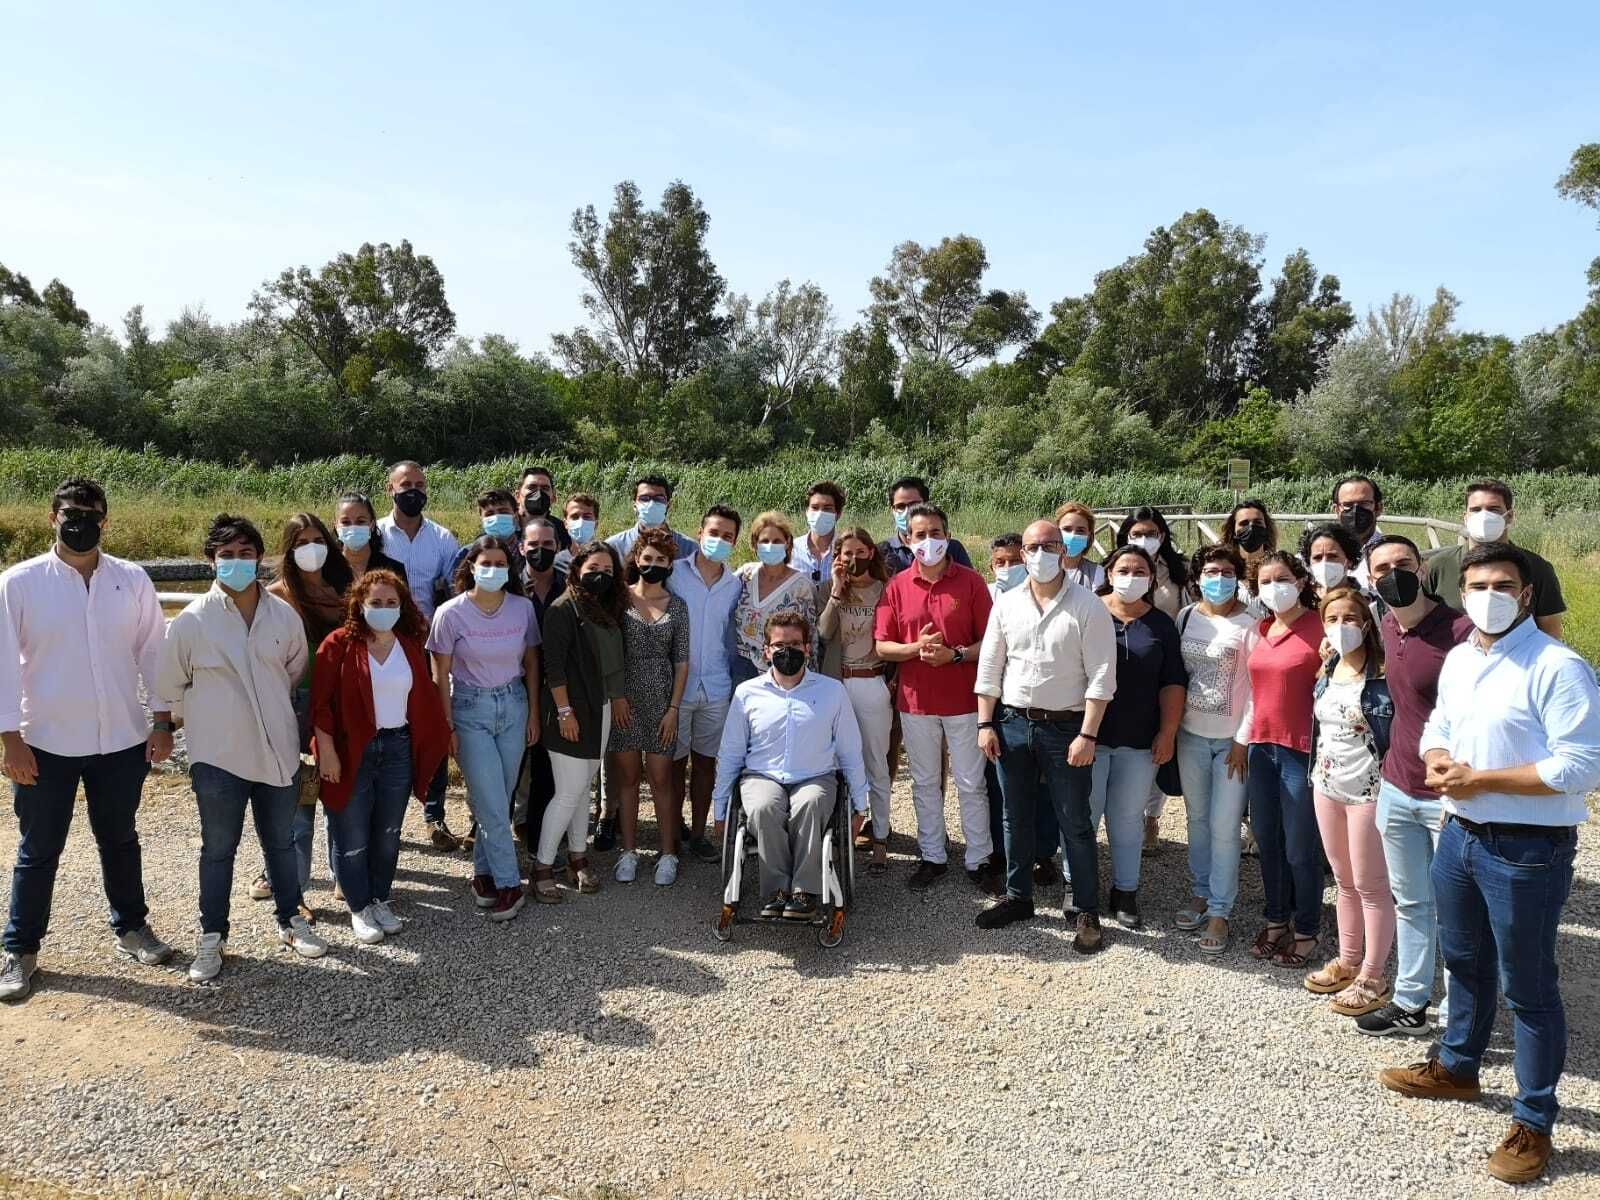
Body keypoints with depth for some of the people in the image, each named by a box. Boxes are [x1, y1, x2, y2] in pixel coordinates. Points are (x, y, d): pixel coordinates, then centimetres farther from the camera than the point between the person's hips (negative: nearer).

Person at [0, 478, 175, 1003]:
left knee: (119, 839, 18)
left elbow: (153, 651, 3)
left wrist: (162, 720, 0)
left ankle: (130, 928, 35)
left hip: (122, 740, 2)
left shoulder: (132, 580, -2)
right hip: (46, 743, -2)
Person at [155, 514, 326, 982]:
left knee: (281, 843, 17)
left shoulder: (284, 615, -3)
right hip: (218, 757, -2)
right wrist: (209, 720, 5)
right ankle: (211, 937, 26)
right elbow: (169, 689, 0)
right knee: (218, 850, 10)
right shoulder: (192, 620, -10)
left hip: (278, 751, 3)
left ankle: (291, 920, 33)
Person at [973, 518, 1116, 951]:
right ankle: (1018, 897, 30)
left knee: (1075, 823, 4)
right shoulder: (1006, 605, 5)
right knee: (1016, 818, 15)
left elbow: (1101, 676, -11)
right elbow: (989, 668, 7)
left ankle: (1085, 910, 17)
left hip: (1066, 727, -4)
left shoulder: (1087, 606, -8)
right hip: (1012, 723, 4)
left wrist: (1088, 735, -16)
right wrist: (986, 724, 2)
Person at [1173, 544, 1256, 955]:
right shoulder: (1185, 617, 4)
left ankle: (1220, 912, 10)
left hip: (1232, 739, -4)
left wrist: (1244, 739, -10)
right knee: (1197, 819, 14)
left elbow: (1256, 686, -9)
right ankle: (1200, 895, 28)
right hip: (1190, 734, 4)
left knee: (1224, 827, -1)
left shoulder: (1249, 624, -10)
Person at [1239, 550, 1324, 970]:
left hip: (1302, 751, -7)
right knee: (1267, 842, 16)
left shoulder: (1321, 629, -10)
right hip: (1262, 747, 7)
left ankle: (1306, 933, 20)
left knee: (1300, 850, 3)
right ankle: (1276, 921, 31)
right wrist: (1244, 738, 17)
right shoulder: (1261, 630, 10)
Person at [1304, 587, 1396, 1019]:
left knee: (1371, 885, 3)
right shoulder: (1326, 672, 7)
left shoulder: (1383, 674, -14)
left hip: (1368, 789, -6)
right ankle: (1347, 961, 30)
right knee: (1344, 880, 17)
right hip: (1327, 785, 6)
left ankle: (1372, 978, 15)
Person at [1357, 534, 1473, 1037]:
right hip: (1397, 790, 7)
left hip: (1451, 797, -6)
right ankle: (1410, 1004, 32)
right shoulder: (1384, 628, 3)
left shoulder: (1460, 631, -18)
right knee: (1411, 903, 18)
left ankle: (1456, 1018, 22)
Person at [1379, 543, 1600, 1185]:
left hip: (1528, 848, -7)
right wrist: (1438, 762, -4)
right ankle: (1456, 1068, 43)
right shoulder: (1457, 659, 6)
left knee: (1528, 987, 5)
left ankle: (1534, 1123, 20)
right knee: (1464, 961, 23)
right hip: (1460, 833, 8)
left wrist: (1480, 779, -20)